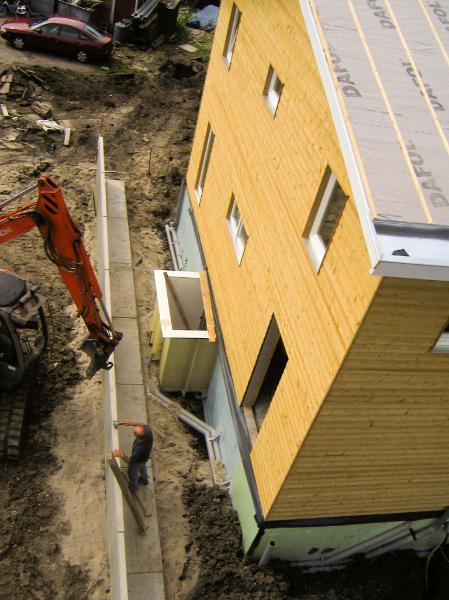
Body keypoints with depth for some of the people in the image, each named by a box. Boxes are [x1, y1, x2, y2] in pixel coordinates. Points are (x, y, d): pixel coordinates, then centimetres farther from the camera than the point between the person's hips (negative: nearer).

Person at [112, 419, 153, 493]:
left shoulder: (139, 448, -50)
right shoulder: (148, 431, -38)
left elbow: (131, 462, -34)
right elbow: (143, 425, -14)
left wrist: (121, 455, -47)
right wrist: (131, 423, -27)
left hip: (137, 461, -5)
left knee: (132, 473, 28)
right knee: (142, 468, 36)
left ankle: (133, 487, 58)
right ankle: (144, 480, 66)